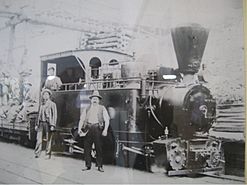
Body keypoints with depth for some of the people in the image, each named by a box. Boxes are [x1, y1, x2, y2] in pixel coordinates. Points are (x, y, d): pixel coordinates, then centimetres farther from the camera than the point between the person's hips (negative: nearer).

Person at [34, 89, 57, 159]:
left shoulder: (52, 104, -1)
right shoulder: (41, 105, 16)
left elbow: (55, 115, -5)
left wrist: (53, 125, -13)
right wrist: (37, 124, 18)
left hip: (48, 123, -4)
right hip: (41, 123, 4)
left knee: (48, 139, -2)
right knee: (38, 139, -2)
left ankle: (48, 154, 6)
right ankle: (37, 153, 3)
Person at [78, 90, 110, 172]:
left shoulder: (102, 108, 11)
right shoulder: (86, 109, 17)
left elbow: (107, 120, 3)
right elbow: (81, 119, 13)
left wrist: (105, 129, -10)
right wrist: (79, 129, -1)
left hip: (97, 128, -2)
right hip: (88, 129, 2)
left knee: (99, 148, -1)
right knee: (87, 147, 0)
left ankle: (99, 166, 6)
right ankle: (88, 165, 9)